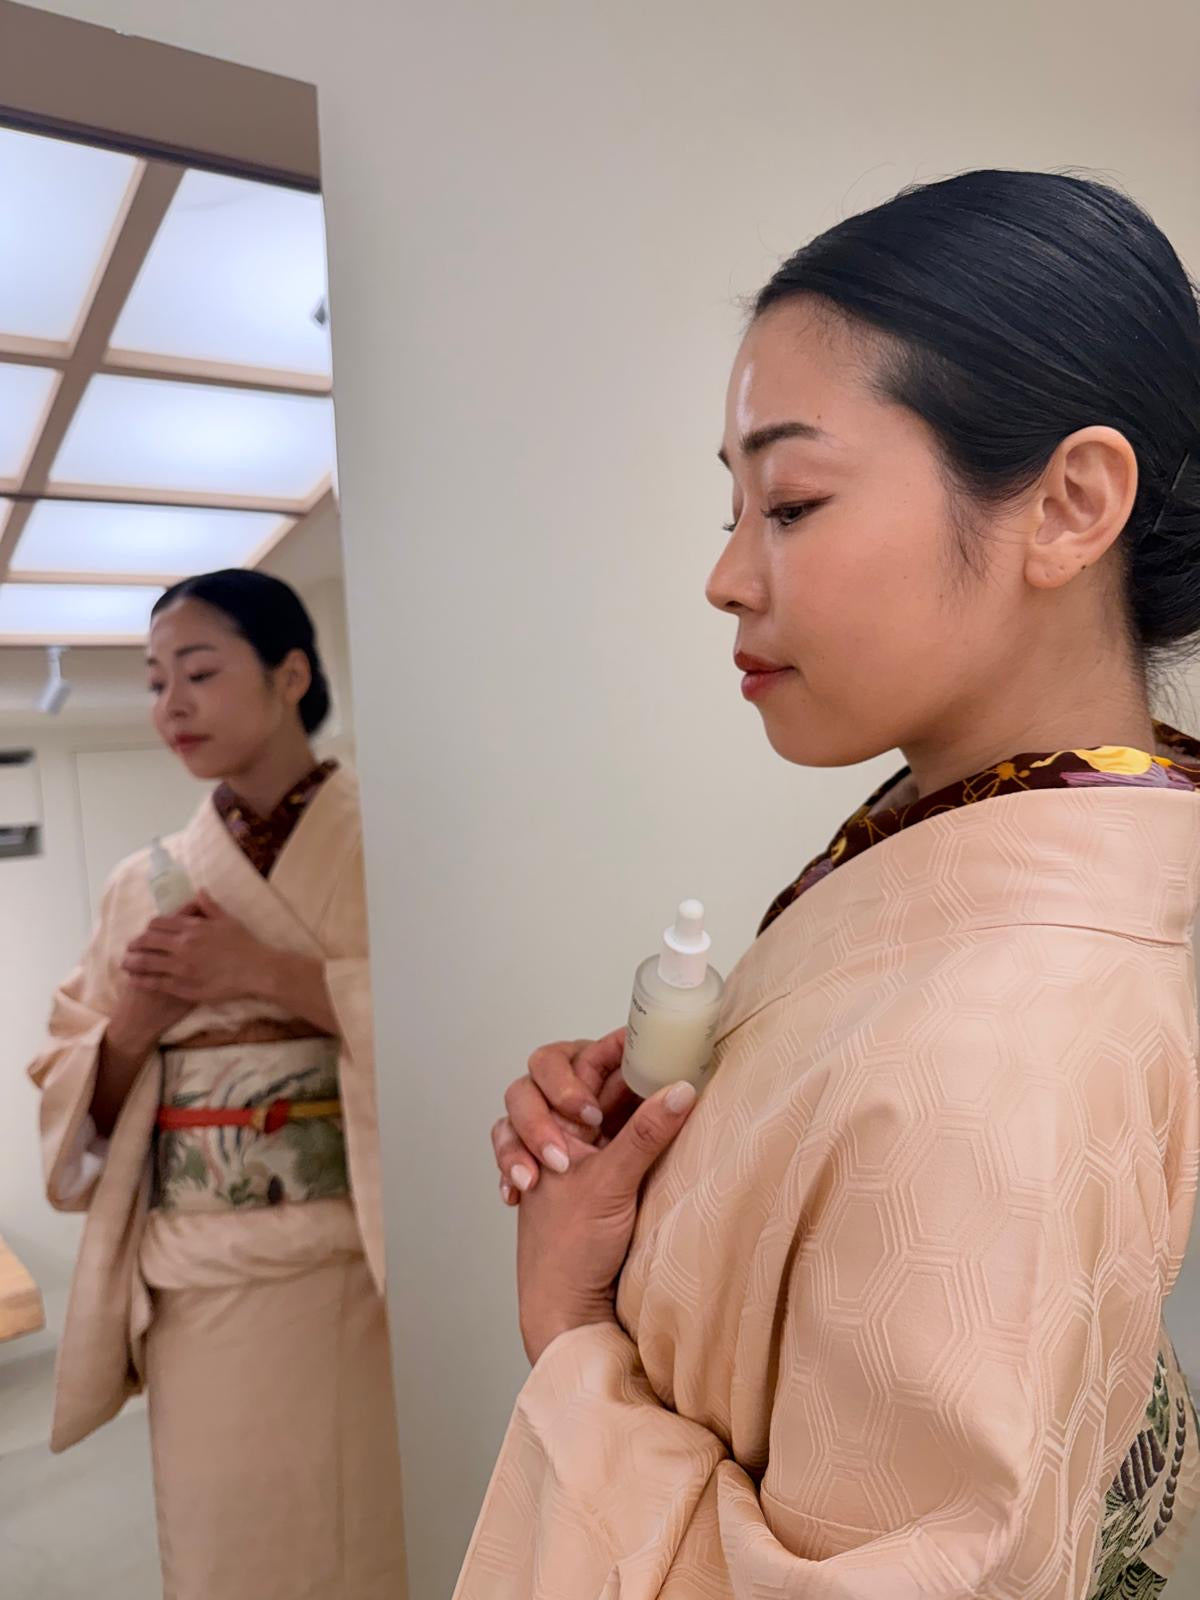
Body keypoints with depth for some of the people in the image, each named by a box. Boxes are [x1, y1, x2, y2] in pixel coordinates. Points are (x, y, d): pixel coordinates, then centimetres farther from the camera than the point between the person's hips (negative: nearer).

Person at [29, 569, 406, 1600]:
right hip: (199, 1293, 4)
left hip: (357, 1272, -4)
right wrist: (130, 1028, -8)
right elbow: (79, 1104, 12)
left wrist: (272, 975, -18)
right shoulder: (144, 885, 9)